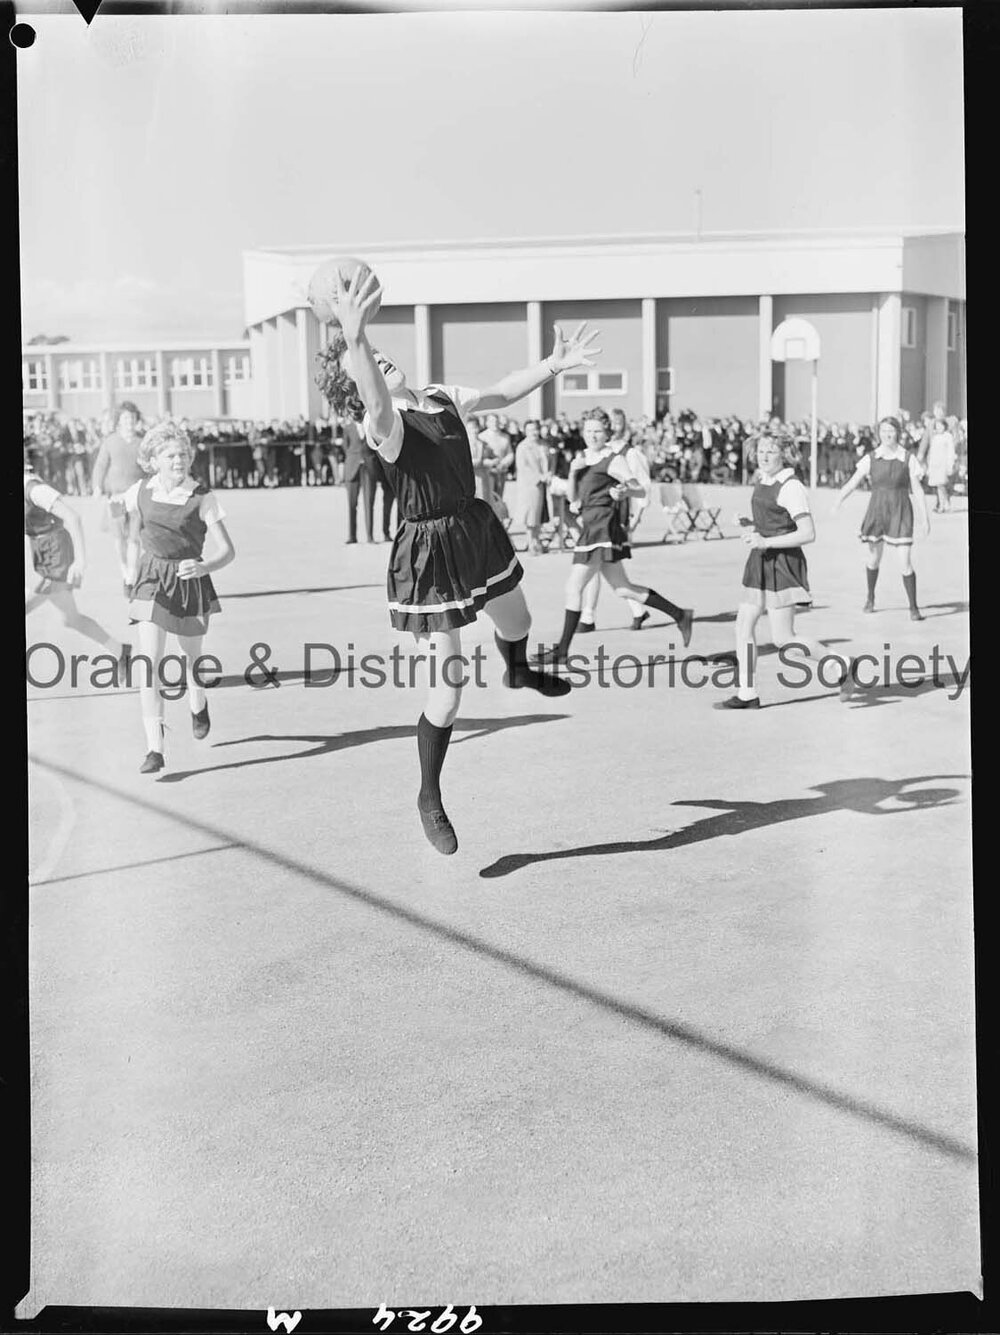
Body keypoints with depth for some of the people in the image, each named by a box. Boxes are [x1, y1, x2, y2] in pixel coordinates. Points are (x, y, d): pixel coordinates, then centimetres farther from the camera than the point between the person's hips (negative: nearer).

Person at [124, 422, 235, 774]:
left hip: (191, 583, -1)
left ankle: (198, 706, 53)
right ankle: (155, 749, -14)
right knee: (150, 663, -12)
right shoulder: (139, 493, -1)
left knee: (191, 657, 17)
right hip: (152, 582, 1)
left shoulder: (202, 497, -11)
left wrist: (203, 567, -31)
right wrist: (132, 582, 14)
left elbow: (227, 551, -13)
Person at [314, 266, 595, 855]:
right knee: (448, 687, -6)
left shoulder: (443, 399, 2)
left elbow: (500, 393, 18)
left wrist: (553, 364, 14)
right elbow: (376, 404, -46)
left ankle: (520, 672, 71)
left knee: (517, 625, 32)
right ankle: (430, 800, 14)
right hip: (429, 554, -8)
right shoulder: (384, 426, -22)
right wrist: (354, 338, -64)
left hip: (477, 529, 8)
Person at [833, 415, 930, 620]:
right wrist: (838, 501, -22)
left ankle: (914, 608, 0)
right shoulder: (871, 459, 1)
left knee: (905, 563, -9)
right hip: (876, 511, 2)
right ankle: (870, 597, 38)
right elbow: (853, 482, -5)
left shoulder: (908, 459, -2)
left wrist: (925, 517, -2)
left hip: (900, 513, -2)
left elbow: (917, 490, 0)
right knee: (874, 559, 14)